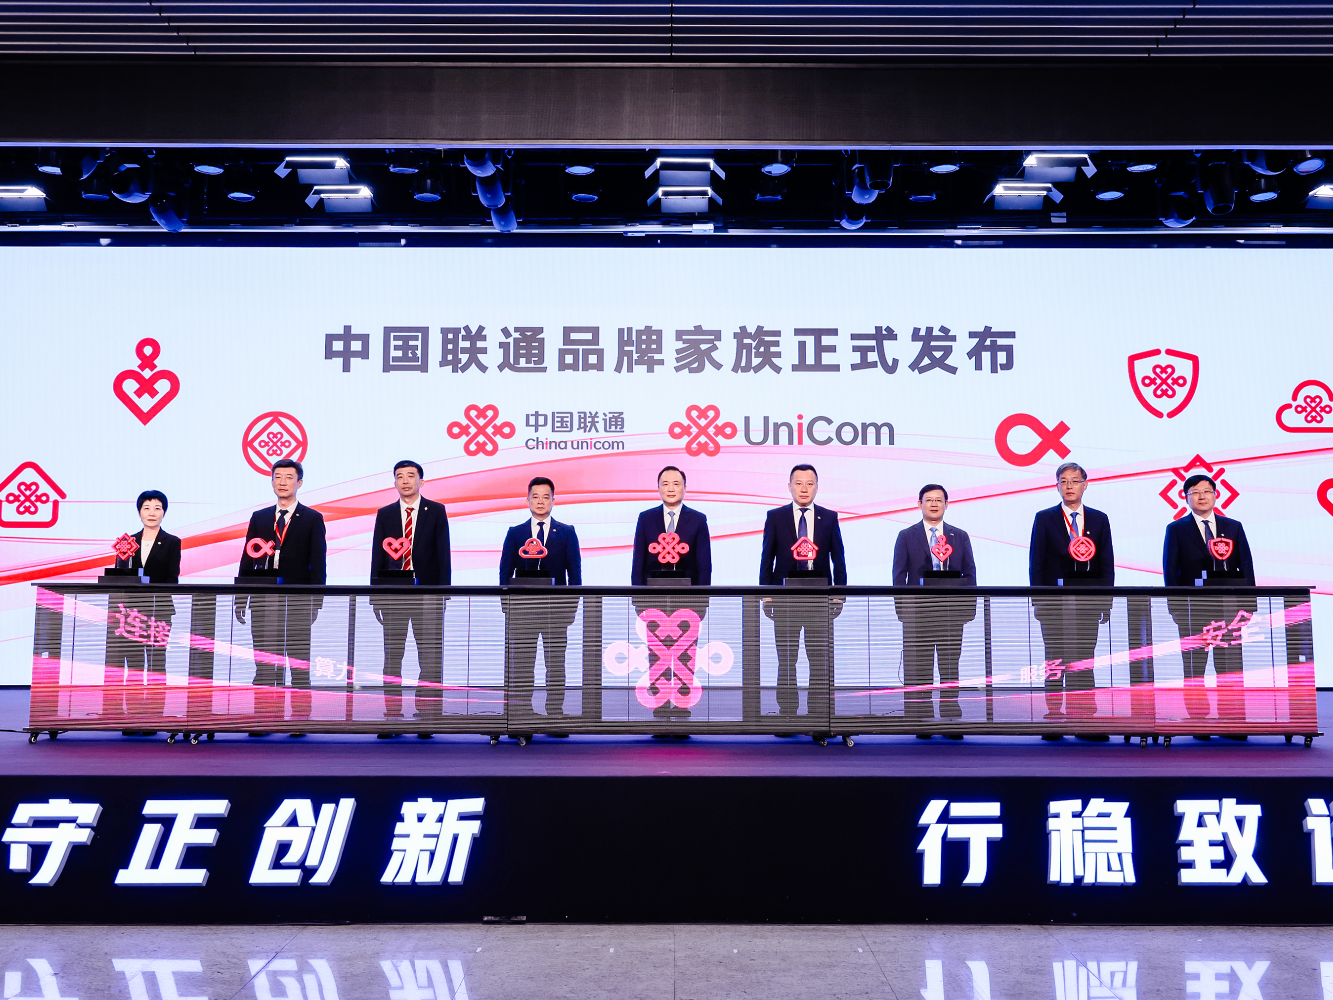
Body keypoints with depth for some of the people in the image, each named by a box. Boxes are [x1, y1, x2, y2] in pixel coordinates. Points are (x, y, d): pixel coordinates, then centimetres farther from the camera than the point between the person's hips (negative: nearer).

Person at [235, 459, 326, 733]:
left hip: (298, 602, -3)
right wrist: (241, 598, 5)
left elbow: (317, 563, -1)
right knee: (264, 667, 4)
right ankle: (265, 720, 9)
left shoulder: (312, 519, 4)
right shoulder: (259, 518, 13)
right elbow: (247, 560, 11)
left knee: (300, 665, 2)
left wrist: (316, 601, -9)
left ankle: (300, 720, 5)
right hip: (263, 600, 3)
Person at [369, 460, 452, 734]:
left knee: (430, 658, -2)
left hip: (427, 593, -2)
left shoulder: (436, 511, 3)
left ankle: (427, 718, 3)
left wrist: (443, 590, -7)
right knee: (392, 658, 5)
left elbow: (443, 554, 0)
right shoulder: (384, 514, 9)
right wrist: (375, 595, 3)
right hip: (393, 592, 2)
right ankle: (392, 717, 11)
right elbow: (377, 557, 8)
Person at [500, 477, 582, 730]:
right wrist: (506, 606, -1)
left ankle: (555, 720, 7)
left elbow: (574, 572, 5)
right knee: (520, 668, 1)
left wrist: (572, 605, -4)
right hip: (522, 608, 1)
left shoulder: (566, 533, 8)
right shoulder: (515, 533, 9)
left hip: (556, 610, 0)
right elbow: (505, 573, 8)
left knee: (556, 666, 2)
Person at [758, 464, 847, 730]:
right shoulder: (775, 517, 4)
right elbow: (767, 558, 4)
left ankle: (820, 719, 7)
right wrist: (766, 594, -1)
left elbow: (838, 558, 7)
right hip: (785, 598, 0)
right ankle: (786, 717, 11)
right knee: (786, 661, 5)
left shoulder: (829, 517, 6)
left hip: (820, 598, 0)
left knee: (821, 661, 1)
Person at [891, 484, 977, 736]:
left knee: (950, 669, 4)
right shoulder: (906, 536, 6)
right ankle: (921, 723, 4)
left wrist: (969, 607, 0)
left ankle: (952, 723, 8)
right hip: (917, 613, -1)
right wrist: (902, 609, -5)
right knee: (918, 671, 0)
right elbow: (899, 576, 4)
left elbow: (970, 574, 10)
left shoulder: (960, 536, 12)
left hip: (952, 612, 2)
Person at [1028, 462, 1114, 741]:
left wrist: (1106, 602, 0)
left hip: (1088, 602, 1)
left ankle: (1084, 721, 4)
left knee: (1083, 662, 2)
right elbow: (1036, 563, 2)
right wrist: (1037, 600, -5)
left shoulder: (1099, 520, 9)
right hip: (1054, 602, -1)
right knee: (1055, 662, 2)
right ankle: (1054, 720, 5)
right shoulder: (1044, 519, 4)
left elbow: (1107, 564, 7)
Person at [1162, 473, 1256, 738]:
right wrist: (1176, 607, -7)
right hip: (1192, 609, -2)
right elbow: (1170, 571, 2)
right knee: (1193, 668, 1)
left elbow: (1246, 566, 9)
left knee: (1231, 667, 1)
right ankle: (1198, 724, 6)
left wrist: (1248, 604, 0)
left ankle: (1232, 724, 5)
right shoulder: (1176, 530, 6)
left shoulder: (1233, 527, 12)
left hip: (1228, 608, 2)